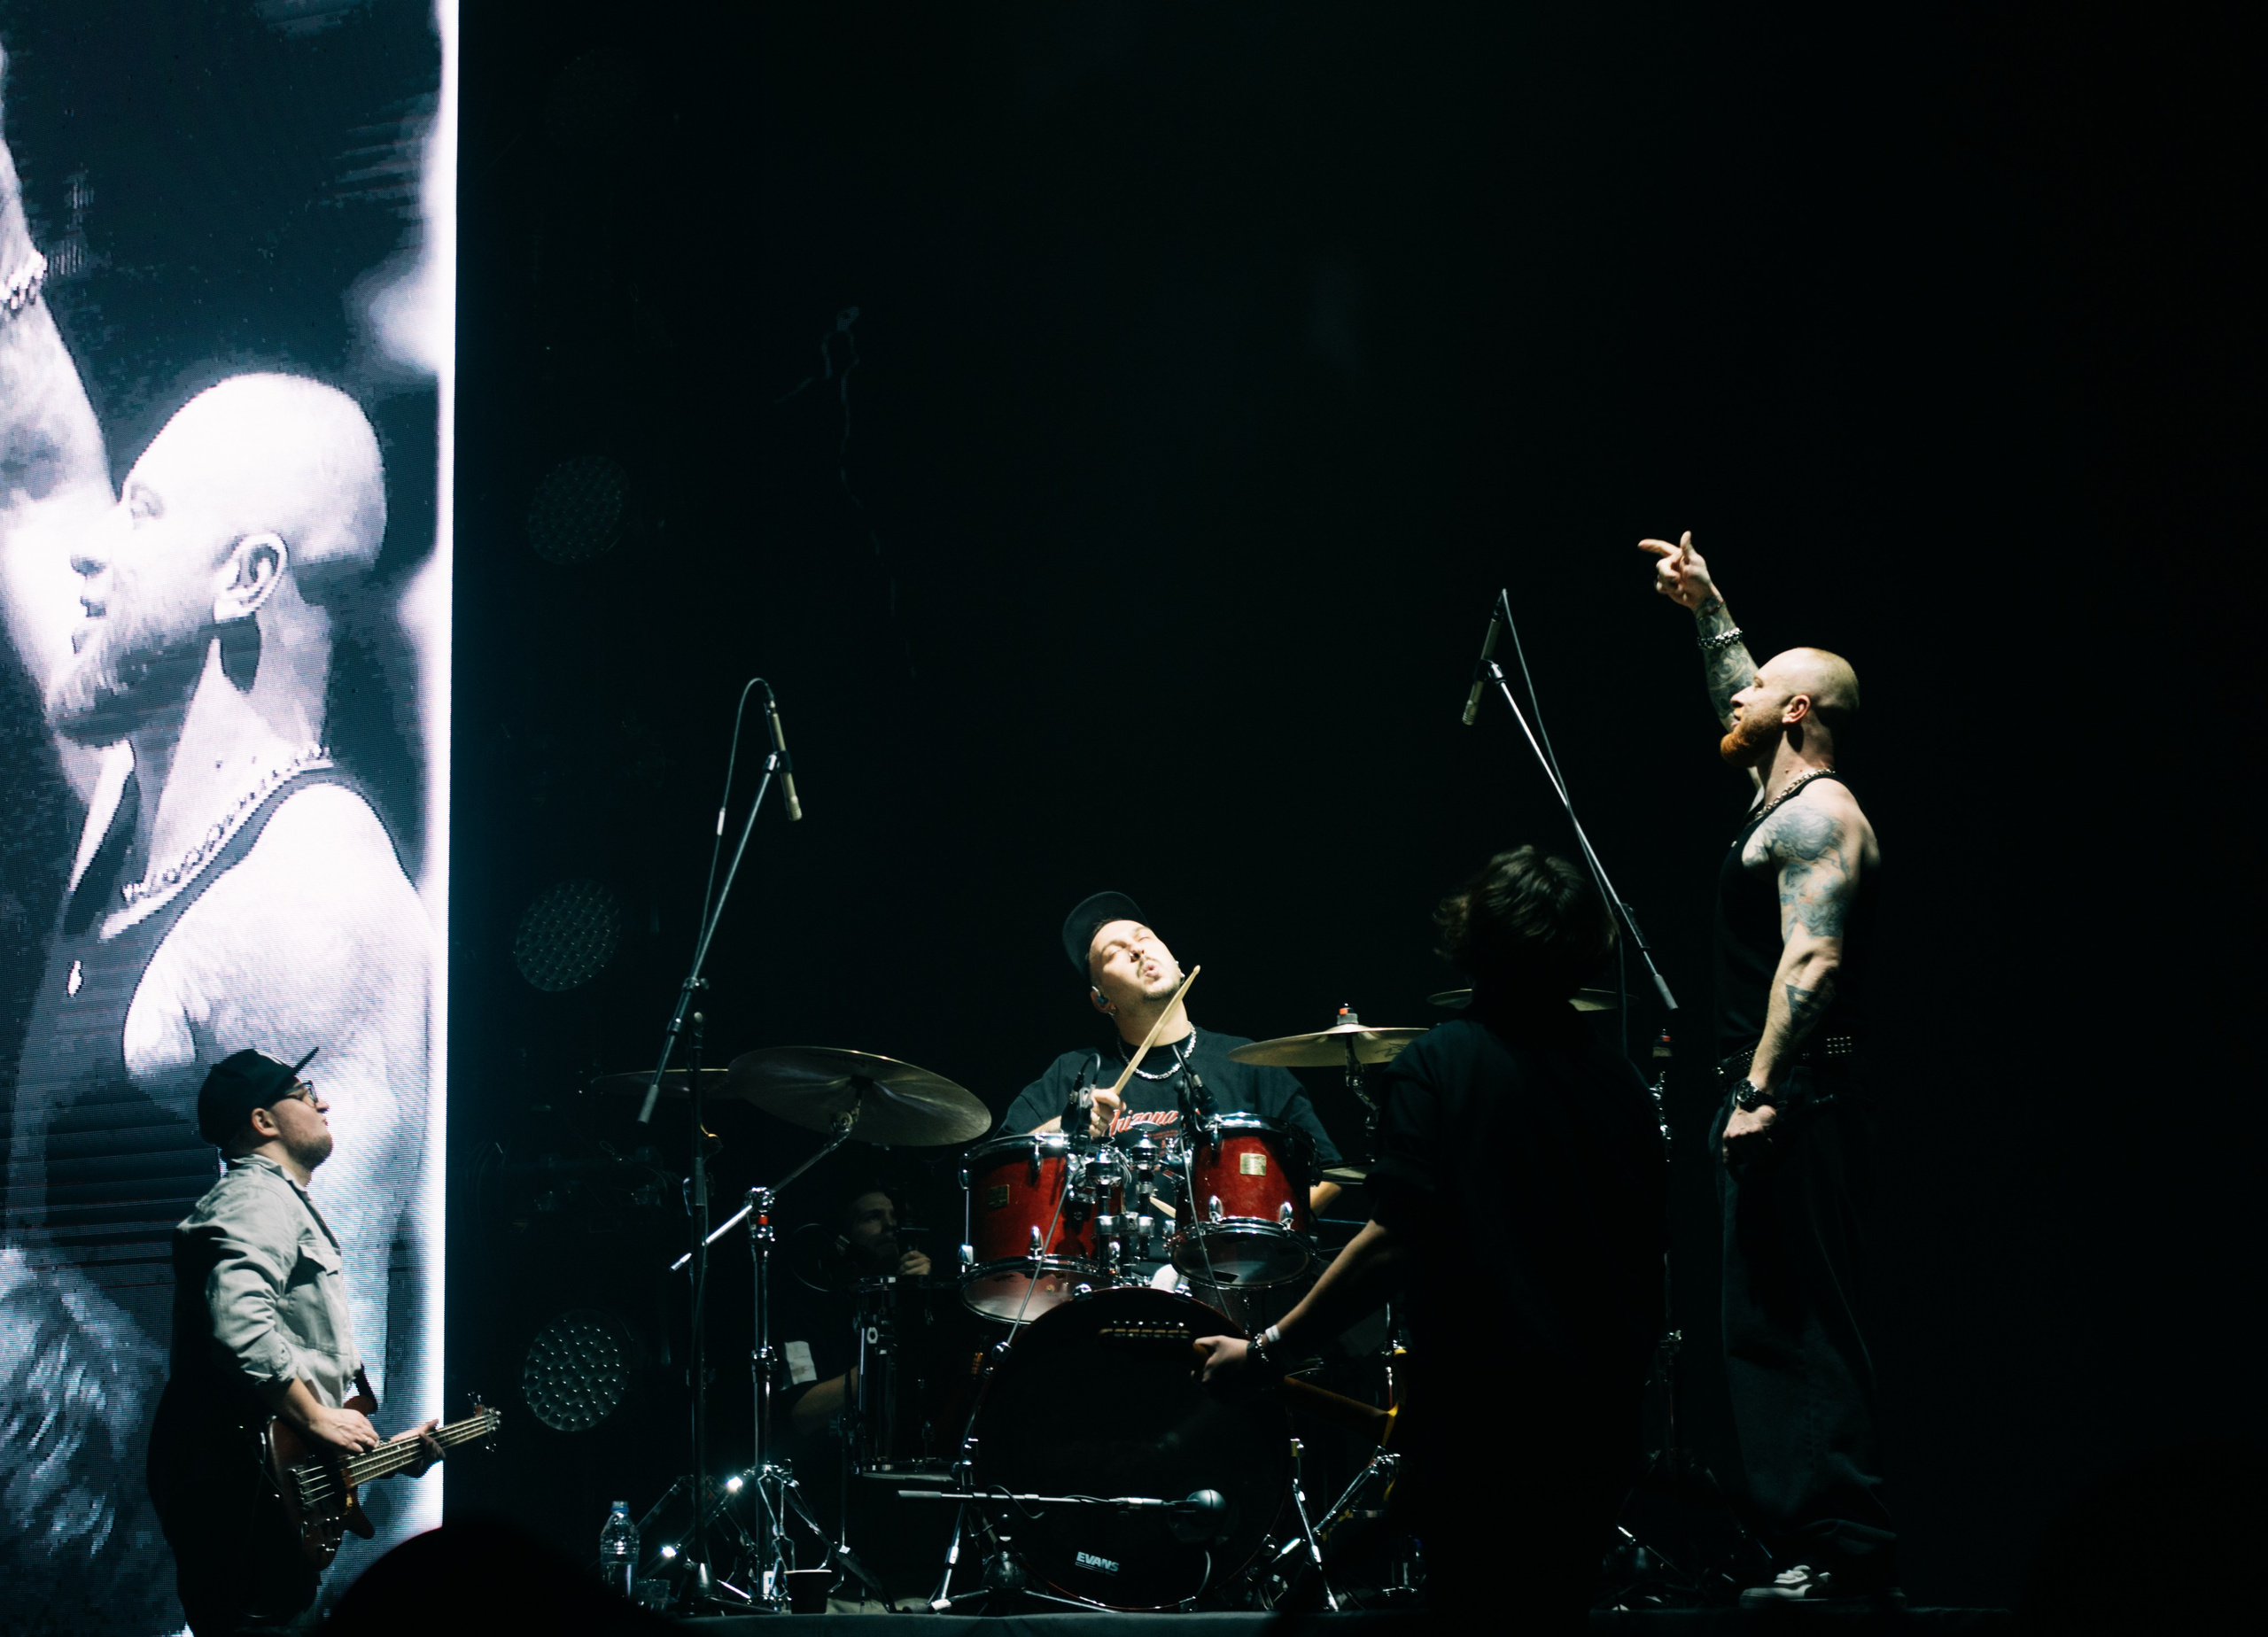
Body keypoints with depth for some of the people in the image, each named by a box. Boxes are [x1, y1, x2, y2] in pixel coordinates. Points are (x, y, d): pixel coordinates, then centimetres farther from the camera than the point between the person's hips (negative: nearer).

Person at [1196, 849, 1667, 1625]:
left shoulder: (1436, 1064, -9)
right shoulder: (1618, 1081, 7)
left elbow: (1397, 1241, -18)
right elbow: (1651, 1250, 14)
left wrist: (1267, 1351, -12)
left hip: (1480, 1422, -5)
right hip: (1598, 1422, 5)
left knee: (1474, 1603, 2)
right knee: (1560, 1607, 14)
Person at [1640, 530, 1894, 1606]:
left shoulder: (1819, 817, -10)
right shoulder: (1782, 801, 20)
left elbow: (1812, 961, -21)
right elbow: (1739, 704, 40)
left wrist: (1761, 1094, -25)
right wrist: (1706, 610, 41)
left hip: (1798, 1103, -11)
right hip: (1777, 1103, 11)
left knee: (1795, 1325, -14)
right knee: (1774, 1326, 8)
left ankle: (1842, 1547, -17)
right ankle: (1817, 1546, 9)